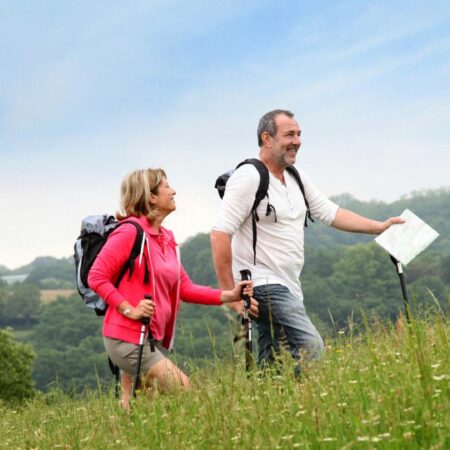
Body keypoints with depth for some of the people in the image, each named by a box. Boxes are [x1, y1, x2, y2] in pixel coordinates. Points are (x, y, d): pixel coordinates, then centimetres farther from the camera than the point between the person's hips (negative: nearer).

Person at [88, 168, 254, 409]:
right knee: (184, 392, -11)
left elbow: (185, 288, 14)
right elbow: (96, 277, -13)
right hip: (127, 339, -9)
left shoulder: (167, 238, 15)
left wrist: (229, 295, 3)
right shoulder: (130, 231, -11)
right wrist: (130, 310, -19)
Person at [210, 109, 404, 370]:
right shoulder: (249, 178, -12)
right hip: (263, 286, -9)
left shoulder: (297, 179, 15)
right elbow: (220, 234, -17)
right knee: (311, 347, -22)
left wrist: (379, 227, 14)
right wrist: (230, 294, -19)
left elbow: (330, 213, 22)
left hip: (289, 288, 9)